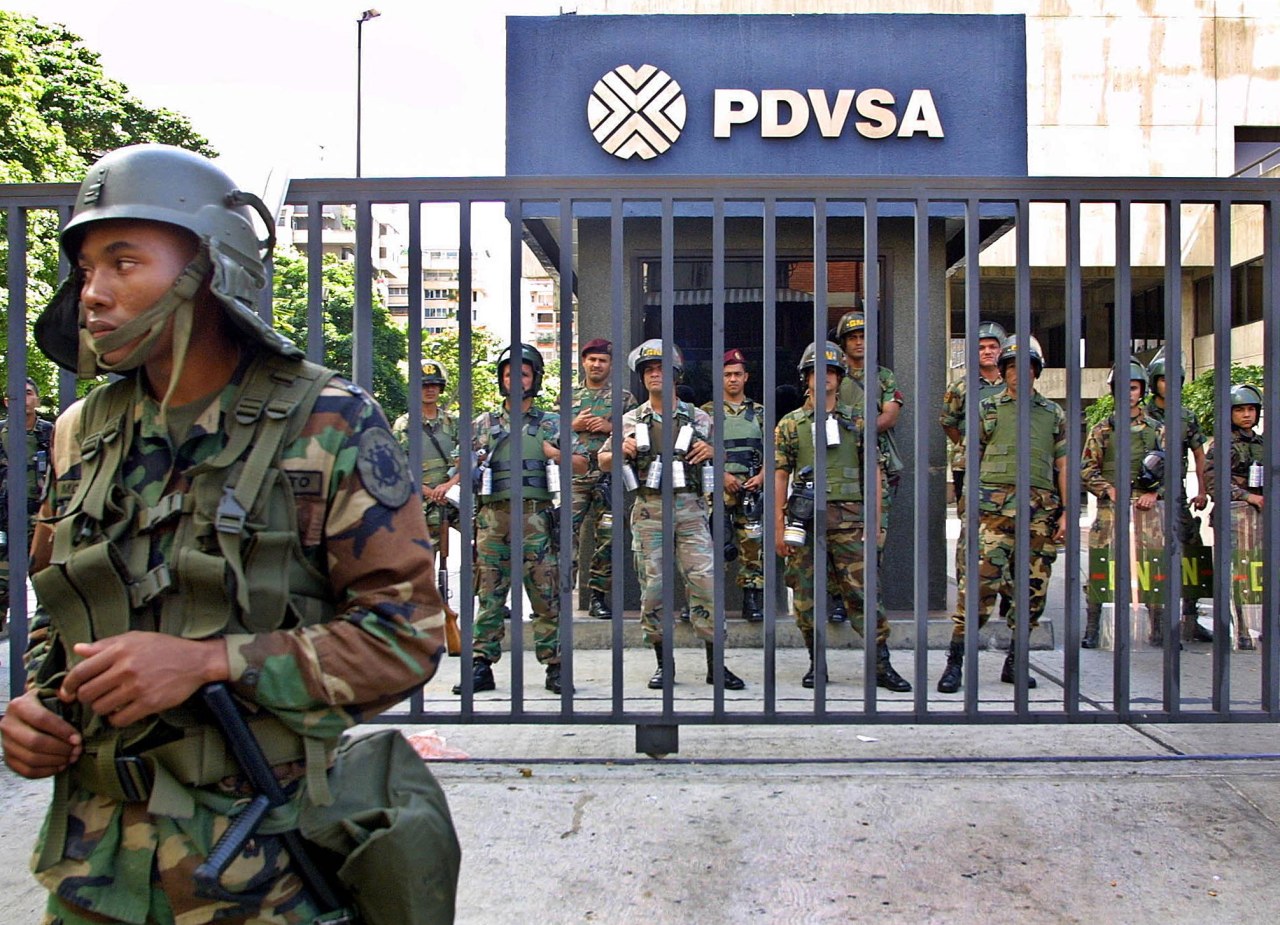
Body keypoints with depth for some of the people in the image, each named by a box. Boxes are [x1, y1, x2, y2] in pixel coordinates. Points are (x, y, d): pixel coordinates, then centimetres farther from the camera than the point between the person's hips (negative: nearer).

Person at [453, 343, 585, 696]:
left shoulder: (551, 423, 12)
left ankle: (555, 666, 5)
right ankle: (482, 666, 9)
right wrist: (473, 469, -4)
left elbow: (582, 465, 9)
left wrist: (554, 453, -8)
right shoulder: (483, 425, 16)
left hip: (535, 517, -1)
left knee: (546, 594, -1)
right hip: (492, 517, 2)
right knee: (489, 594, 3)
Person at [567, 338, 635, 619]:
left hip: (610, 477, 0)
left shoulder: (624, 398, 11)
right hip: (573, 474, 0)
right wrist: (573, 426, -2)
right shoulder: (568, 397, 16)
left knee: (607, 537, 2)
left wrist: (611, 427, -8)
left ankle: (598, 597, 11)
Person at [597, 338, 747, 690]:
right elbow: (603, 460, 17)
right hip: (649, 511, 1)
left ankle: (715, 665, 1)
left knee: (705, 582, -7)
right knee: (653, 587, 1)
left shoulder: (698, 419, 9)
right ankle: (663, 664, 14)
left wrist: (712, 452, -5)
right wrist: (621, 452, -4)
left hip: (690, 508, -1)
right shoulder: (630, 421, 11)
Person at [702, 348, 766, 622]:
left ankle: (753, 601, 7)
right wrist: (722, 475, -11)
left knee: (752, 545, 0)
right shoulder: (708, 412, 7)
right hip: (717, 487, -2)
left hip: (751, 488, 2)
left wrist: (761, 476, -5)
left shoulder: (759, 412, 14)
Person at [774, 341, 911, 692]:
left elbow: (873, 472, 9)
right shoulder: (790, 424, 8)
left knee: (863, 590, -3)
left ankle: (881, 665, 3)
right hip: (805, 517, 1)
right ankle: (816, 663, 16)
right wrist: (779, 526, -1)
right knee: (807, 594, 4)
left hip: (849, 518, 0)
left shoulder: (857, 421, 10)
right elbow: (780, 476, 6)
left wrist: (873, 520, 2)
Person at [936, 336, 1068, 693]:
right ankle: (955, 660, -11)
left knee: (1033, 586, 5)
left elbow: (1063, 466, 15)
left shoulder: (1054, 414, 18)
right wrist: (972, 506, 3)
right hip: (997, 505, -3)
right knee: (982, 580, -14)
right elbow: (973, 459, 10)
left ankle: (1014, 662, 17)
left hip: (1041, 509, 4)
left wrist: (1066, 512, 6)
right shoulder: (987, 409, 11)